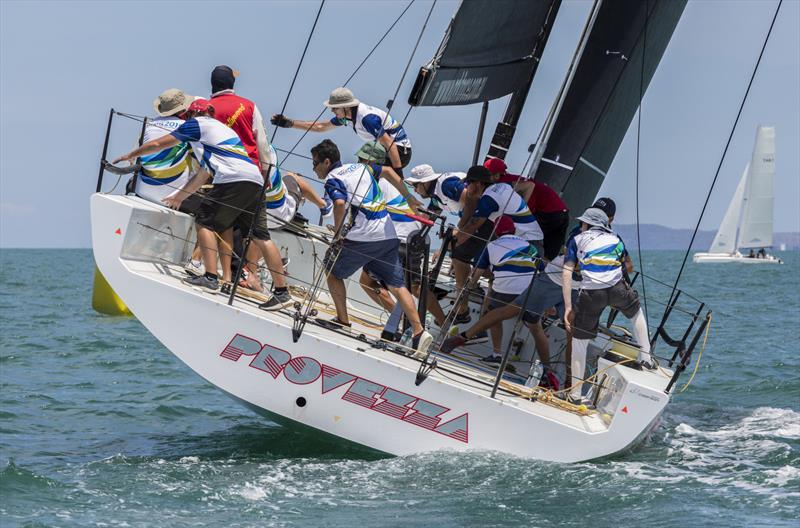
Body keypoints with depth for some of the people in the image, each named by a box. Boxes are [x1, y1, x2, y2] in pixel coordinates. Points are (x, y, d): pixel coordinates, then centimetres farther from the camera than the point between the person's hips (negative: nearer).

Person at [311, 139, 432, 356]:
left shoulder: (332, 179, -2)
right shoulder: (360, 167, 20)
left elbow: (340, 204, -20)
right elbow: (388, 171, 31)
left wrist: (337, 234, -9)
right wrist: (409, 197, 38)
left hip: (362, 238, -6)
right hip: (388, 235, 6)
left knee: (333, 271, 17)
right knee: (396, 285, 6)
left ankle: (343, 321, 18)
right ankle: (419, 332, -6)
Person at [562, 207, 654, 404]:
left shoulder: (577, 240, 17)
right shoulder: (615, 239, 25)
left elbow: (567, 272, 6)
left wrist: (568, 306, 3)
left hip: (591, 294, -2)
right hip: (617, 288, 2)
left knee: (579, 341, 11)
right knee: (636, 311, 37)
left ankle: (575, 394, 13)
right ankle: (645, 357, 34)